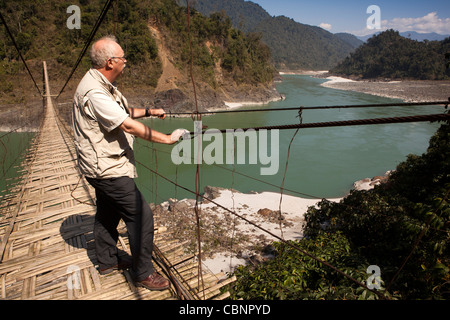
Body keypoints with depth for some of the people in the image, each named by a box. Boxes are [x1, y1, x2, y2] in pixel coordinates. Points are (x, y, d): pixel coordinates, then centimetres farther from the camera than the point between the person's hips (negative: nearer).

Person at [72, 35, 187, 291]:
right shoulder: (94, 92, -24)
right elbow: (128, 125, -28)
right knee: (140, 214, -7)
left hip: (103, 165, 11)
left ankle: (108, 260, 40)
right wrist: (168, 139, -25)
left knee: (108, 212, 22)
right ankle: (143, 273, 7)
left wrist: (148, 111, 16)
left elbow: (123, 112, 25)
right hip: (107, 168, -11)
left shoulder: (104, 85, 10)